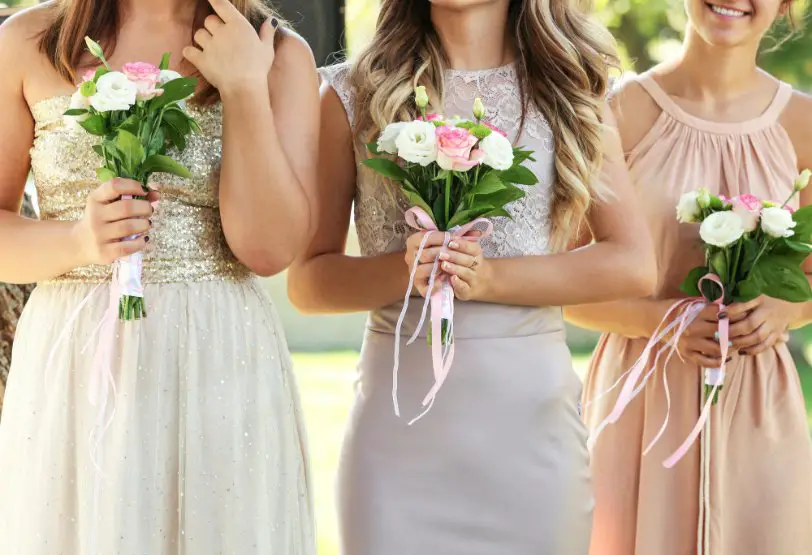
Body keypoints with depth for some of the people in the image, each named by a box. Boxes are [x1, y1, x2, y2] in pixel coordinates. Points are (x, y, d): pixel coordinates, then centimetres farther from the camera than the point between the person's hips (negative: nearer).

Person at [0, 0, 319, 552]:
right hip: (74, 368, 0)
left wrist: (245, 88, -10)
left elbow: (270, 248, -7)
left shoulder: (281, 56, 3)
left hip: (221, 369, 0)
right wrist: (78, 240, -15)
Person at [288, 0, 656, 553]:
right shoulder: (354, 93, 5)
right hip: (397, 409, -1)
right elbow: (308, 282, 4)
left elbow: (634, 266, -1)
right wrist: (401, 272, -16)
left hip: (533, 409, 1)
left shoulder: (570, 91, 7)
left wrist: (490, 278, -13)